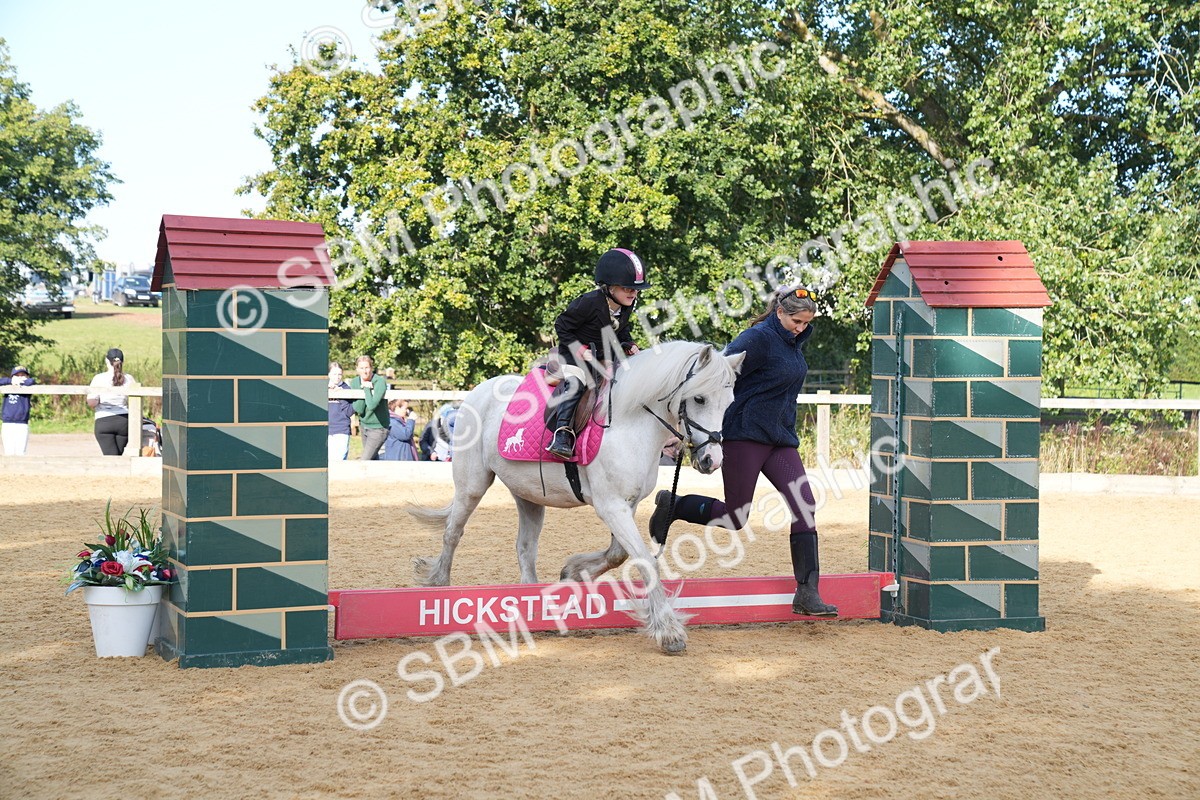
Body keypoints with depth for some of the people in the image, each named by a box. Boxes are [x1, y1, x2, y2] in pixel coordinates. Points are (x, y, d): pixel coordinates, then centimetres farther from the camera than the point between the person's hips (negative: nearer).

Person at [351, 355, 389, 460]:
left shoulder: (380, 382, -18)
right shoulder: (354, 383, -1)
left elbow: (372, 405, -32)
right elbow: (358, 409, -10)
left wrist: (367, 388, -20)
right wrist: (363, 388, -17)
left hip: (378, 428, -7)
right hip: (364, 426, 7)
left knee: (365, 461, -13)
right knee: (373, 459, 15)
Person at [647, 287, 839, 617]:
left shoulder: (795, 341, 11)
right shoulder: (759, 338, -15)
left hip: (781, 438, 8)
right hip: (745, 435, -8)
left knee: (805, 507, -6)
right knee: (735, 518, -2)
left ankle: (807, 594, -5)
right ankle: (672, 505, 24)